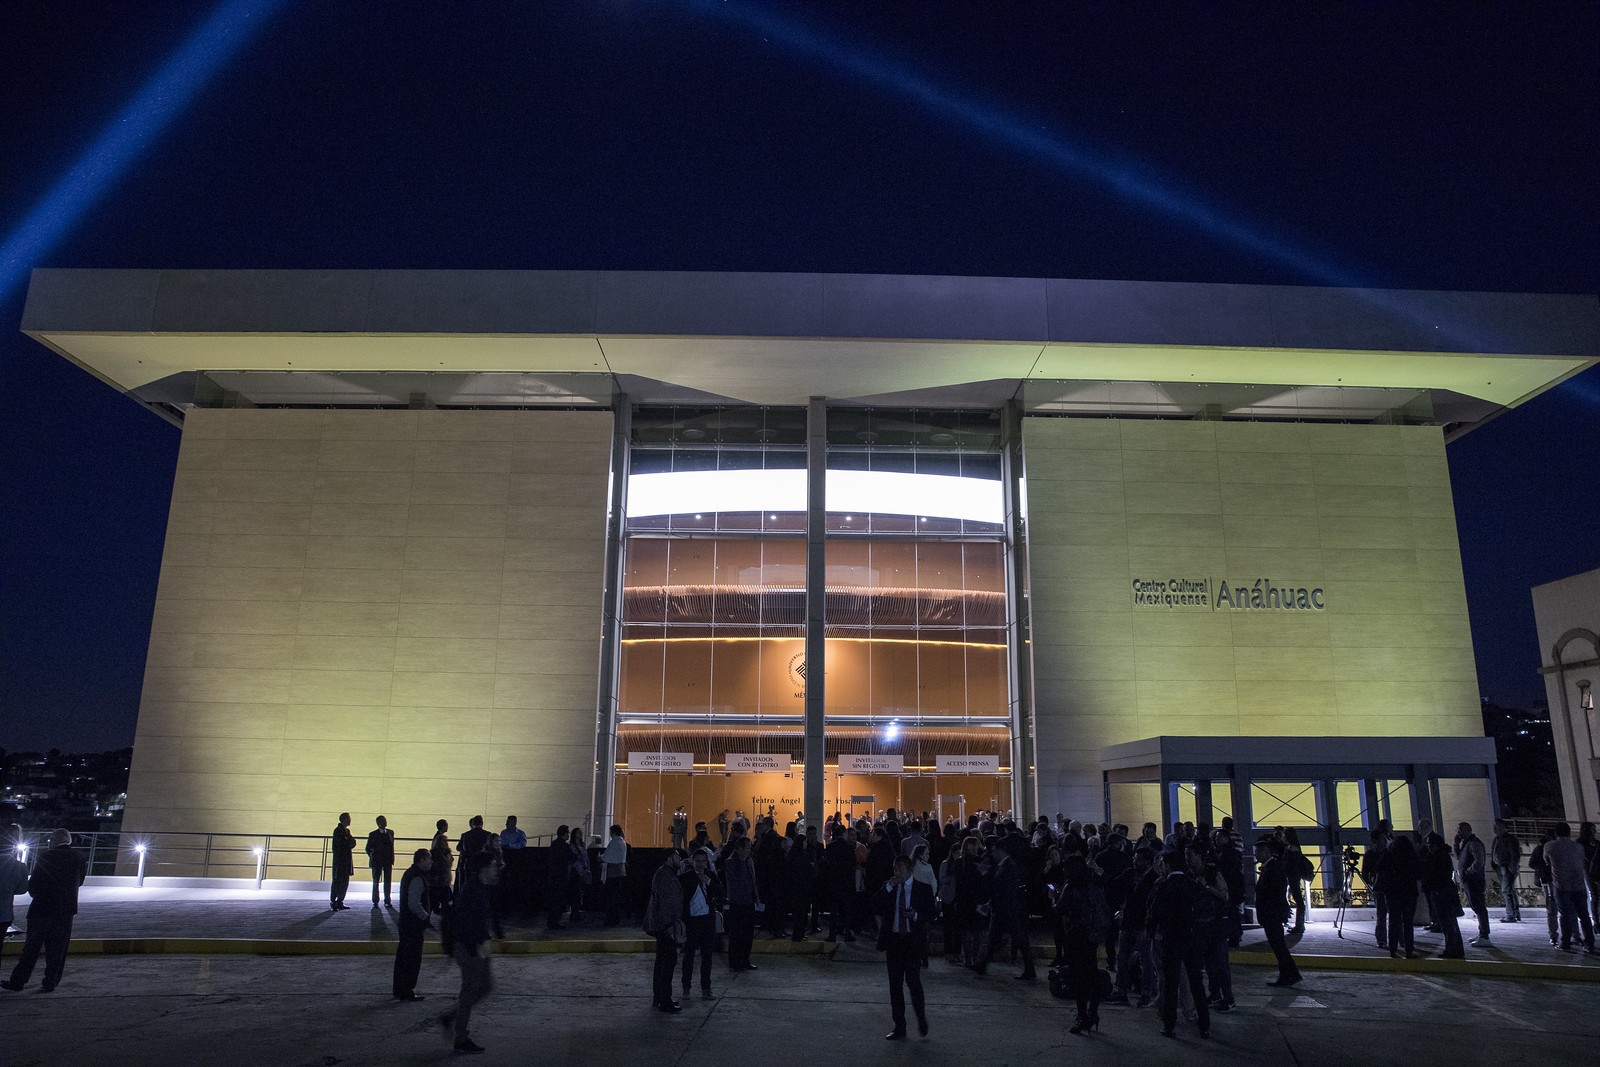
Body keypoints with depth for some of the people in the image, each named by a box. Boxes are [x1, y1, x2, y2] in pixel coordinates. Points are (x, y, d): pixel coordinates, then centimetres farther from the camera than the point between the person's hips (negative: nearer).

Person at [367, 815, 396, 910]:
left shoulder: (390, 833, 7)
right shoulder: (373, 834, -2)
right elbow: (368, 848, 6)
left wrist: (392, 859, 6)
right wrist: (372, 858, 1)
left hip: (388, 861, 2)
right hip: (377, 862, -2)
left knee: (387, 882, 4)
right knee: (375, 882, 3)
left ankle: (387, 902, 12)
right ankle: (375, 903, 12)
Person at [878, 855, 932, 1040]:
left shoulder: (923, 889, 2)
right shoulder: (888, 888, 8)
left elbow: (930, 913, 2)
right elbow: (877, 908, -5)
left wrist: (916, 915, -17)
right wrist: (889, 887, -11)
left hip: (913, 941, -3)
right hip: (893, 940, 3)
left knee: (913, 980, -11)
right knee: (895, 984, 6)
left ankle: (921, 1019, 14)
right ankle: (899, 1028, 14)